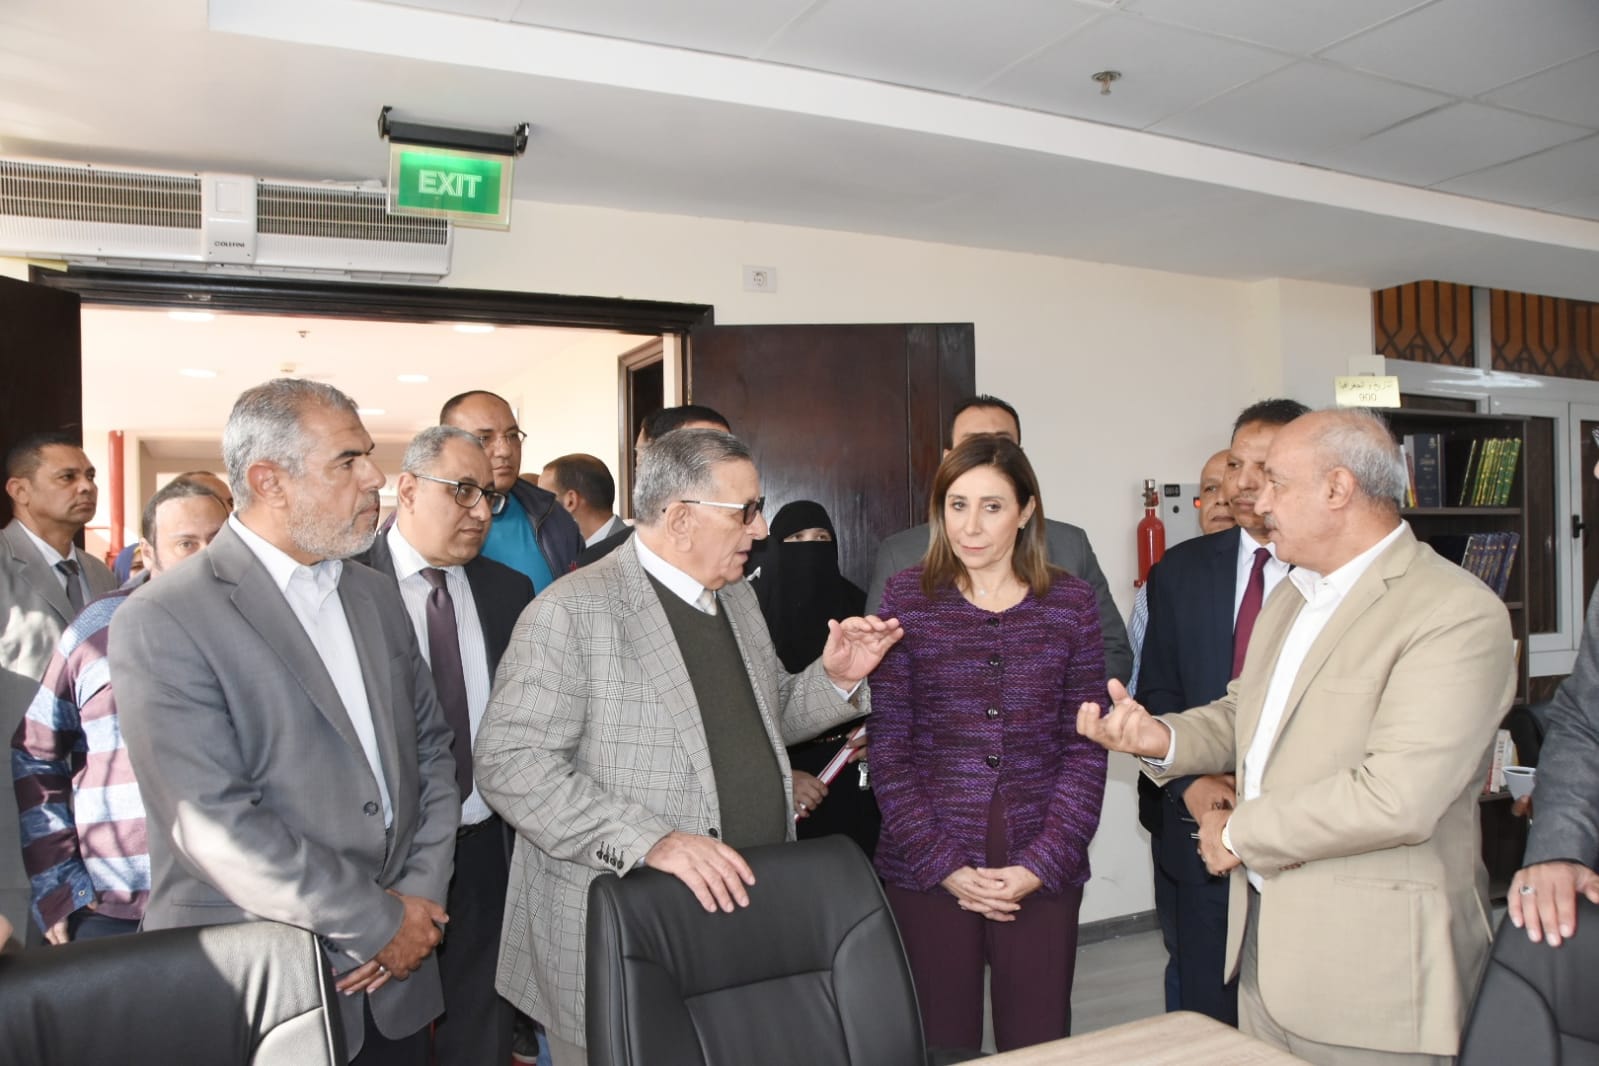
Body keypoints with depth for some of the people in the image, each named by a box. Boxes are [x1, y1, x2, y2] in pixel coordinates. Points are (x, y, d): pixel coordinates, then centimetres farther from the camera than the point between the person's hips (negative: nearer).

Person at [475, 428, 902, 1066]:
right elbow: (509, 763, -19)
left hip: (745, 911, 7)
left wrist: (835, 678, 1)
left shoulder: (736, 595, 10)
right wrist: (651, 841, -27)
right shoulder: (571, 612, -15)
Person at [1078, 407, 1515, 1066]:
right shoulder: (1291, 596, 11)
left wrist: (1239, 832, -16)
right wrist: (1162, 738, -2)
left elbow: (1396, 797, -27)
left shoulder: (1458, 613, -18)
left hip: (1374, 966, -7)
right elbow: (1244, 714, 19)